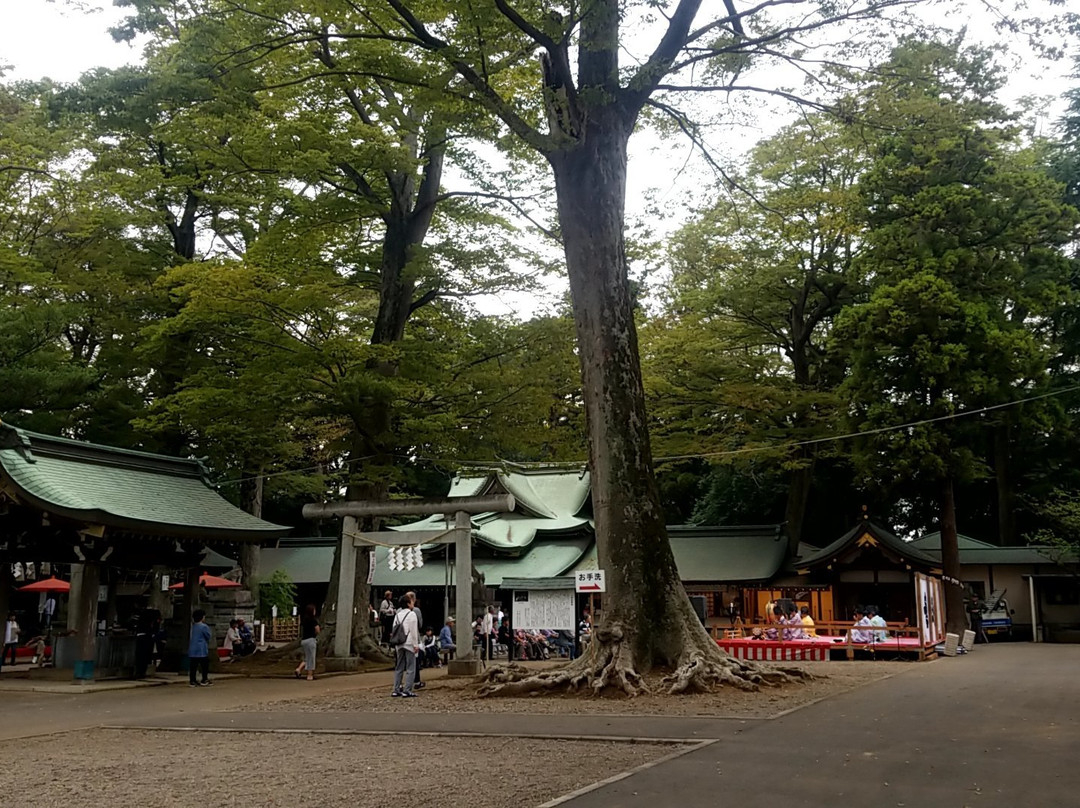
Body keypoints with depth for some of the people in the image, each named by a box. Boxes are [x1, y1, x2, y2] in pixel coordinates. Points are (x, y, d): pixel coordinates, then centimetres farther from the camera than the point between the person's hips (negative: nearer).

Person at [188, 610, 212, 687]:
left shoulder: (193, 626, 10)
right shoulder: (204, 627, -12)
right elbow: (209, 636, -5)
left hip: (192, 650, 7)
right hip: (202, 650, -7)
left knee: (193, 666, 6)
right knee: (205, 665, 3)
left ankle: (192, 681, 5)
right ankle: (204, 680, 5)